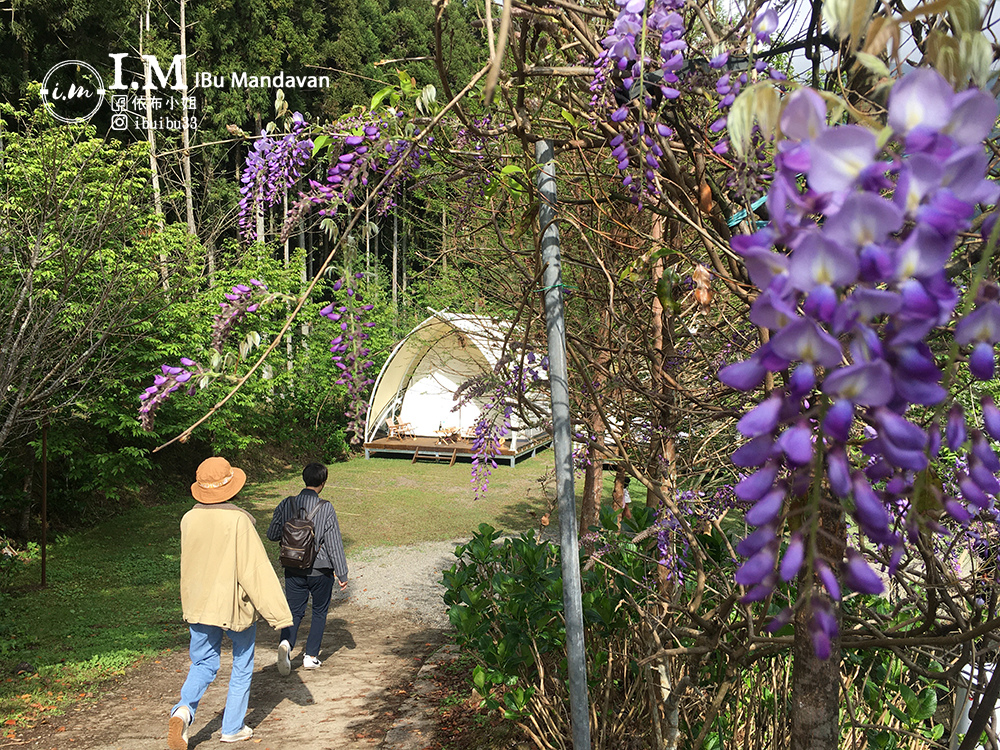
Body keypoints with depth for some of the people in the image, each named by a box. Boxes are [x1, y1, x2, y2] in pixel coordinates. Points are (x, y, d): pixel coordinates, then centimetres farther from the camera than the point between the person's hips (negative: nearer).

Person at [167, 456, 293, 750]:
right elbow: (256, 569, -19)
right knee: (241, 666, 15)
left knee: (203, 664, 17)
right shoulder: (238, 520, -21)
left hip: (198, 605, 4)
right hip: (237, 606, -4)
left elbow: (190, 564, 10)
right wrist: (278, 613, -15)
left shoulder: (188, 519, -5)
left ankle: (183, 710, -8)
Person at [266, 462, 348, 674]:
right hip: (320, 571, -2)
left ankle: (286, 642, -15)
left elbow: (272, 535, 2)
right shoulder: (326, 508, -15)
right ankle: (310, 656, 17)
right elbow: (334, 543, -12)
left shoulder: (286, 505, -5)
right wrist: (342, 573, -4)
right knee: (319, 612, 15)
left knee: (294, 611, 11)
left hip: (293, 570, 2)